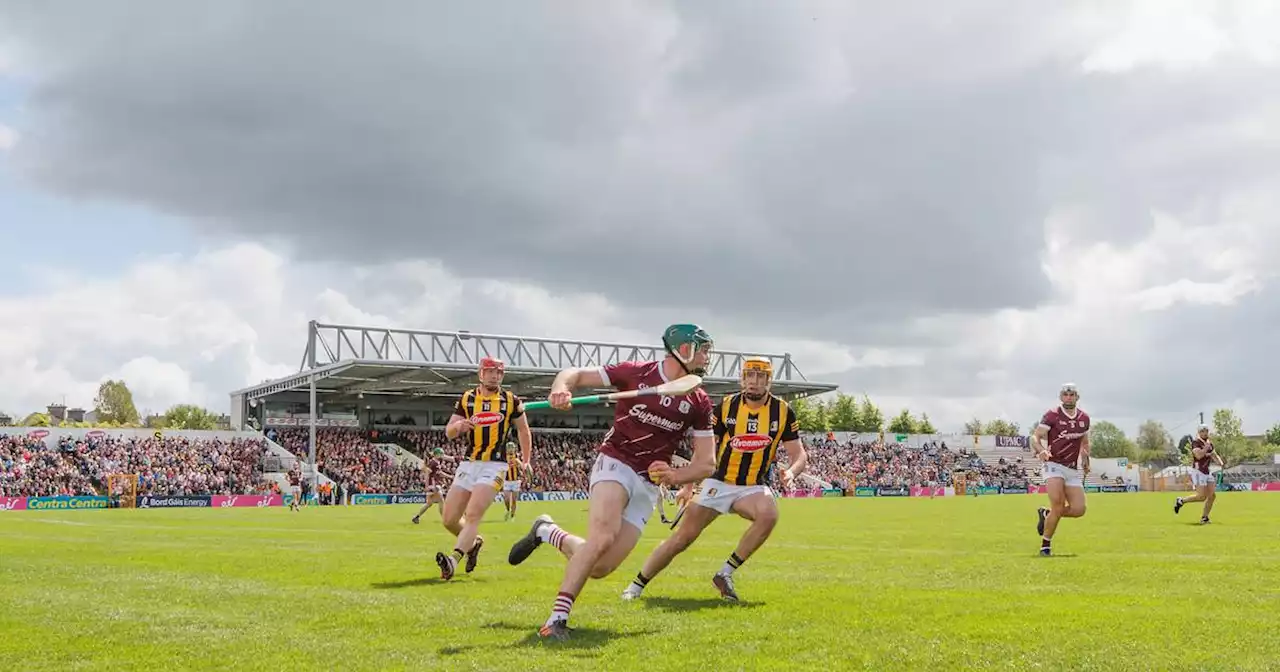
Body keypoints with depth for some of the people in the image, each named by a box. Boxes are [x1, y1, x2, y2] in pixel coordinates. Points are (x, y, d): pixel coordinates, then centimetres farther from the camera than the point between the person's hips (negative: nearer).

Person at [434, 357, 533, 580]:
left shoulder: (510, 400, 4)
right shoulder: (467, 399, 7)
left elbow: (523, 430, 18)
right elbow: (448, 432, 5)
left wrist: (526, 461, 19)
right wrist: (459, 425, -18)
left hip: (494, 466, -4)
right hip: (469, 464, 4)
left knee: (472, 515, -22)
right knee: (448, 519, 3)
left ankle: (454, 560, -33)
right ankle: (473, 542, 31)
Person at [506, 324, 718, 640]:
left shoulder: (699, 403, 2)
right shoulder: (636, 373, -5)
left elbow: (707, 463, 3)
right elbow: (575, 374, 2)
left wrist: (675, 475, -17)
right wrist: (561, 388, -22)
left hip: (648, 486, 4)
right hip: (615, 464, -4)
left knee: (600, 568, -4)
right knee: (603, 537, -31)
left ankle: (547, 532, 22)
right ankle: (557, 619, -24)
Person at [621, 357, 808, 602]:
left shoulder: (783, 411, -2)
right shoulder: (727, 405, -3)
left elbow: (799, 455, 1)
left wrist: (791, 472, -21)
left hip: (754, 487, 0)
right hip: (719, 483, 0)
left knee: (769, 515, -33)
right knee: (683, 538, -7)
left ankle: (725, 574, -17)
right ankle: (636, 585, 11)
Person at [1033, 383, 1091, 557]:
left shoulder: (1084, 418, 9)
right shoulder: (1052, 415, -7)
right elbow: (1035, 437, -11)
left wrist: (1086, 461, 12)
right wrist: (1041, 450, -32)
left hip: (1074, 470, 5)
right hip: (1054, 465, -5)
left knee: (1079, 509, -7)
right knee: (1058, 505, -21)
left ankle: (1047, 514, 21)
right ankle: (1046, 545, -6)